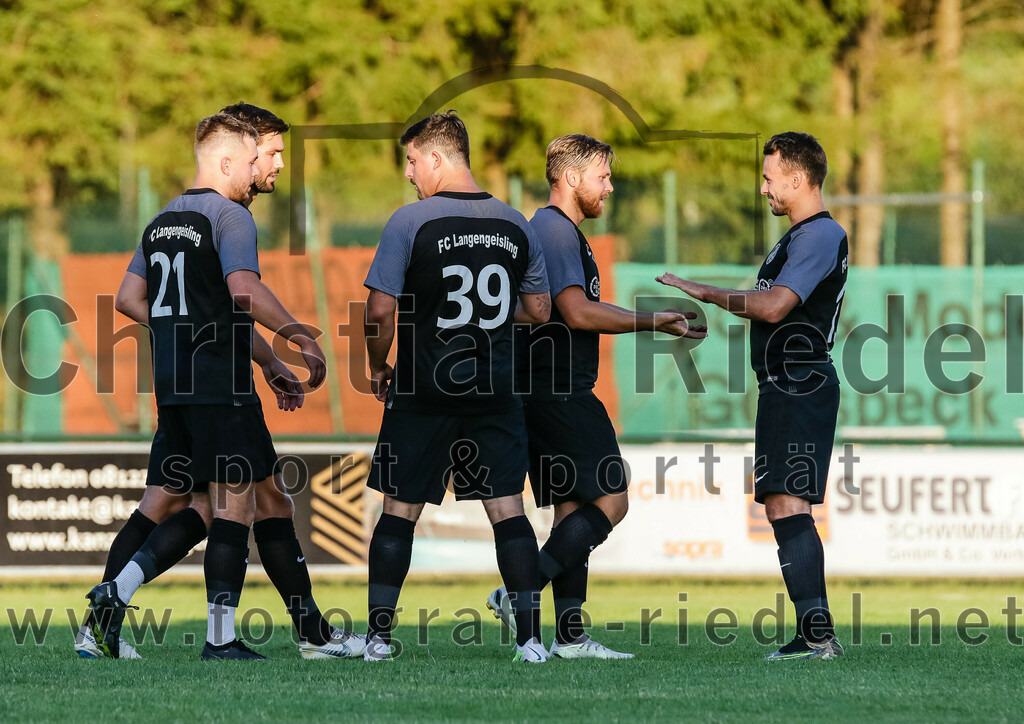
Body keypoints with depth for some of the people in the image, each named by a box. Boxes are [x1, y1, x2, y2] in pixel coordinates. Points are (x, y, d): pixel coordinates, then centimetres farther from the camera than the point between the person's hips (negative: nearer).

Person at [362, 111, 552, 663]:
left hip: (423, 391, -3)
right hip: (495, 391, 3)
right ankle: (530, 639, -2)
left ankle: (378, 636, 7)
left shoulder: (409, 221, -10)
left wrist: (378, 368, 4)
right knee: (507, 509, 4)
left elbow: (381, 310, -12)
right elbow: (538, 310, 11)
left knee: (399, 511, 6)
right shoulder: (515, 226, 4)